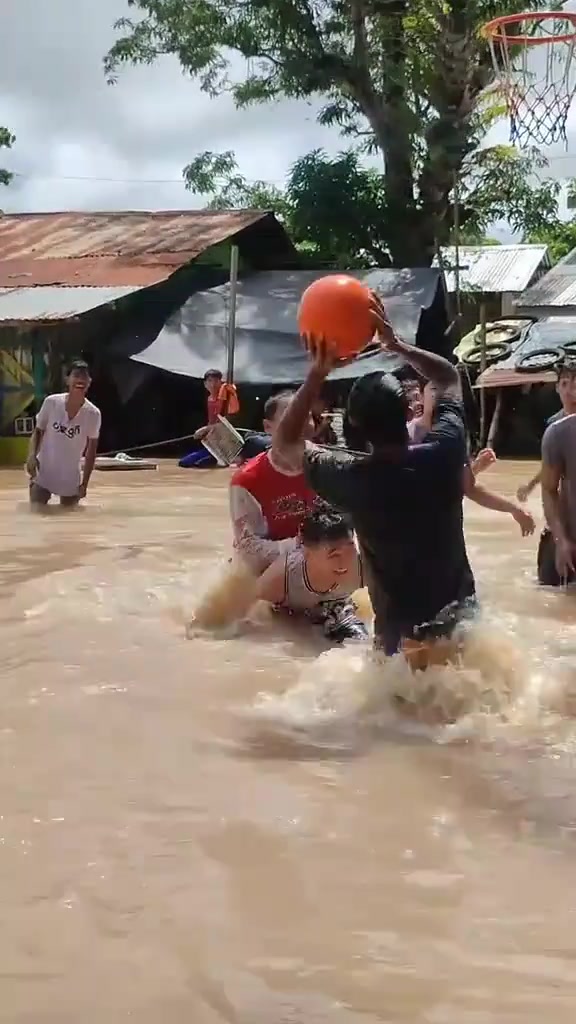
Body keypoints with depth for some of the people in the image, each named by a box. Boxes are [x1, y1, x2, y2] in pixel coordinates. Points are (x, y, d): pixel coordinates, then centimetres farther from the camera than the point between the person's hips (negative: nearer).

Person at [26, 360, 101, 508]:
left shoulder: (93, 414, -12)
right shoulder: (51, 402, -12)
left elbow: (91, 450, -1)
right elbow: (38, 431, 2)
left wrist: (84, 483, -2)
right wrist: (32, 455, -17)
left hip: (71, 479, 0)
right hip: (43, 474, 0)